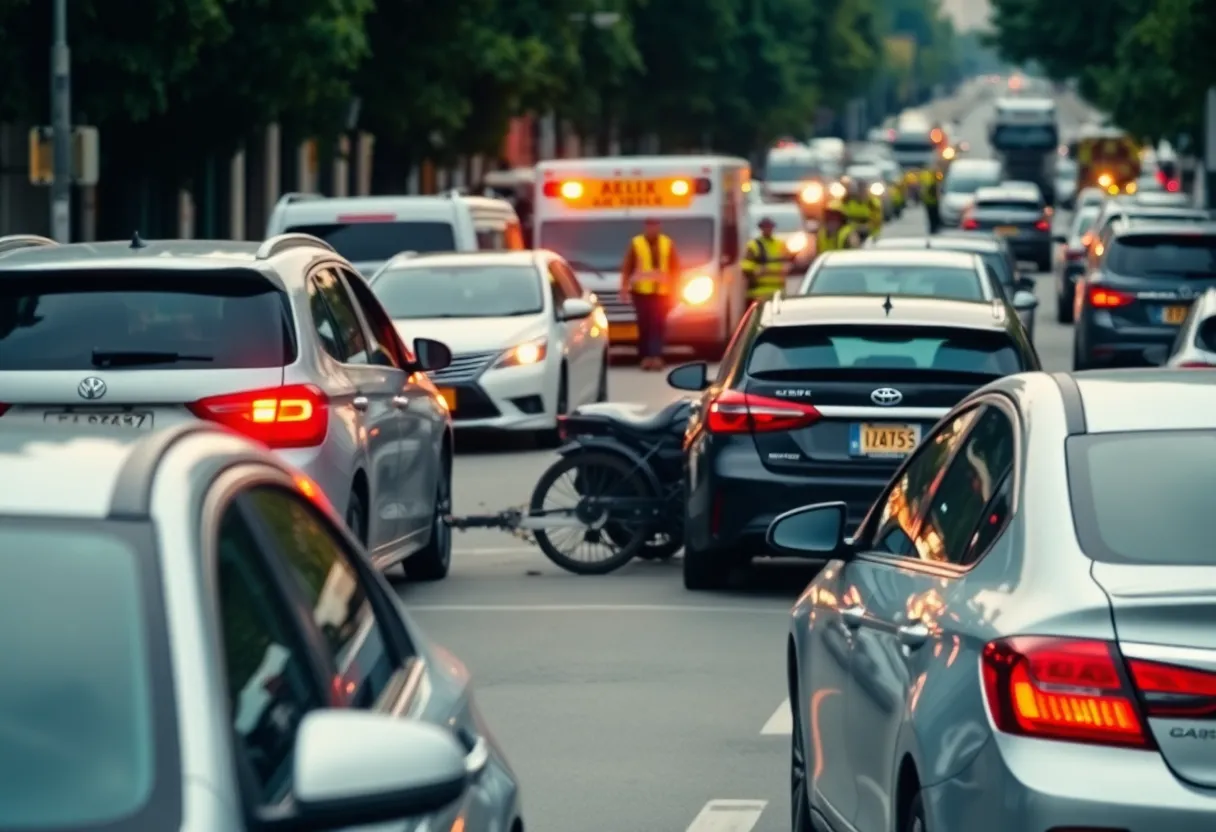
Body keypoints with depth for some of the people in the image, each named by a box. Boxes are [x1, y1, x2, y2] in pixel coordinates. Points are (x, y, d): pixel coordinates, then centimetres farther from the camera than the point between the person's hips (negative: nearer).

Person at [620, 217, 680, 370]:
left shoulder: (667, 244, 7)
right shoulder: (636, 244, 1)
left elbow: (675, 268, 12)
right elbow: (627, 268, 1)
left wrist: (673, 288, 8)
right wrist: (624, 288, -4)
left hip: (662, 292, 1)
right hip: (641, 292, -1)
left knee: (658, 325, -7)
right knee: (644, 324, 0)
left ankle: (656, 356, -10)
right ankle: (645, 356, 7)